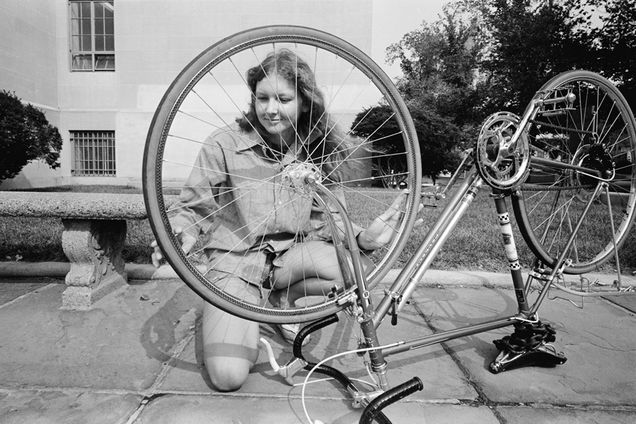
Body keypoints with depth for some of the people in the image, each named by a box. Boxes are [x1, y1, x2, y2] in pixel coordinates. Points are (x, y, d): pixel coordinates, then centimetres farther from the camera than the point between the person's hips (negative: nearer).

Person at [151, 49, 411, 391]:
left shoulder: (319, 149, 0)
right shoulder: (225, 144, -10)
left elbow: (322, 218, 2)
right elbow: (192, 208, -4)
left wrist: (361, 237, -18)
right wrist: (182, 235, -27)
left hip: (292, 254, 3)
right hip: (235, 260, -3)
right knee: (229, 375, -21)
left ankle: (281, 298, 4)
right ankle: (248, 320, 16)